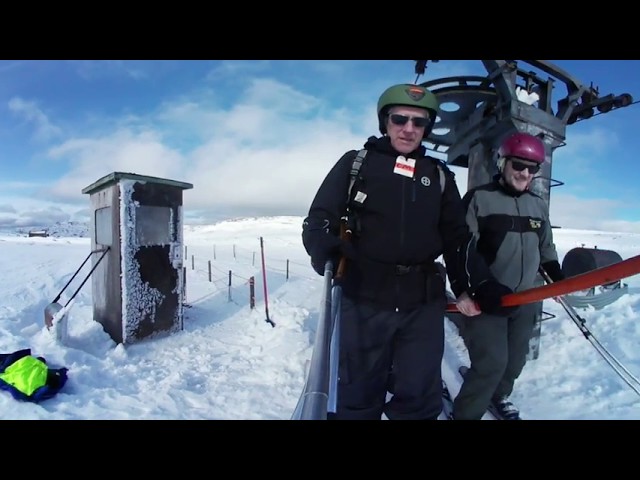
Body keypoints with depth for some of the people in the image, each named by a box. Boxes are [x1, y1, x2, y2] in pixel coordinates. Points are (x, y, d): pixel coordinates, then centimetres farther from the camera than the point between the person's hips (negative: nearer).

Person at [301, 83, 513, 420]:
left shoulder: (439, 175, 14)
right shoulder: (356, 162, 5)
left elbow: (456, 237, 16)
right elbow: (319, 218, 0)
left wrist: (466, 287, 4)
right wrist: (325, 253, -21)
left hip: (423, 304, 3)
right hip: (362, 300, -2)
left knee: (419, 398, 11)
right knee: (357, 395, 11)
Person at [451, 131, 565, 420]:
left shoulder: (539, 205, 10)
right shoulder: (479, 198, -8)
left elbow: (546, 249, 22)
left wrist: (559, 280, 15)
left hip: (526, 299, 6)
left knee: (515, 360, 16)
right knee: (492, 363, -10)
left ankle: (499, 396, 43)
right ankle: (465, 414, 11)